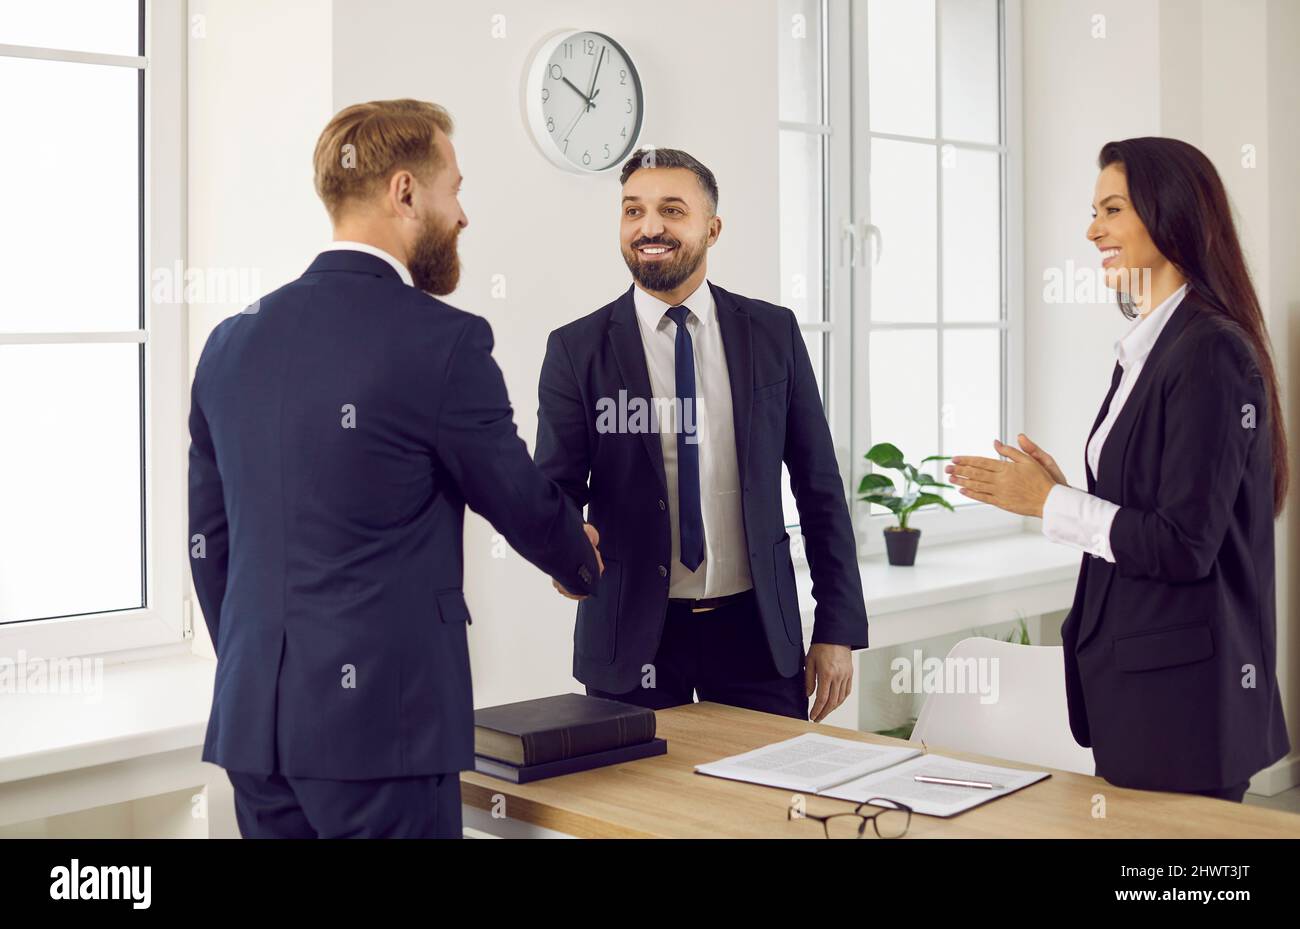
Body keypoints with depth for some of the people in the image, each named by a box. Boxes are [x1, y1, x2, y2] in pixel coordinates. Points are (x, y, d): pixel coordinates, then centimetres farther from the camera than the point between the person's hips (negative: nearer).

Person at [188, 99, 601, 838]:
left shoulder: (232, 343, 7)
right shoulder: (440, 341, -12)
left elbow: (209, 540, 13)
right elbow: (524, 504, 0)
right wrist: (583, 561, 21)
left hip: (251, 717, 7)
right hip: (381, 720, -6)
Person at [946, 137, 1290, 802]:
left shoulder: (1210, 353, -17)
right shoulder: (1147, 348, 11)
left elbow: (1183, 545, -20)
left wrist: (1051, 503, -13)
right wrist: (1056, 490, 3)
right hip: (1129, 673, 9)